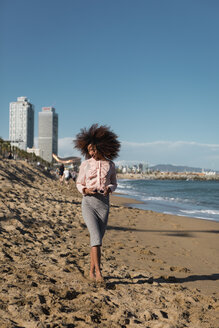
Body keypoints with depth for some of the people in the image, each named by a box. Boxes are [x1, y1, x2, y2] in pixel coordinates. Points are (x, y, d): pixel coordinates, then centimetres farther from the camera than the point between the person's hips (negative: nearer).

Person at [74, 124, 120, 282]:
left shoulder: (110, 165, 5)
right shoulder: (85, 165, 2)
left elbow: (114, 184, 14)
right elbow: (79, 184, 9)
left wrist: (109, 189, -9)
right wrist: (85, 190, -13)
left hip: (104, 204, 2)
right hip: (88, 203, -2)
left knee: (98, 238, 5)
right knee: (96, 236, -16)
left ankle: (92, 271, 19)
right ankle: (98, 271, -15)